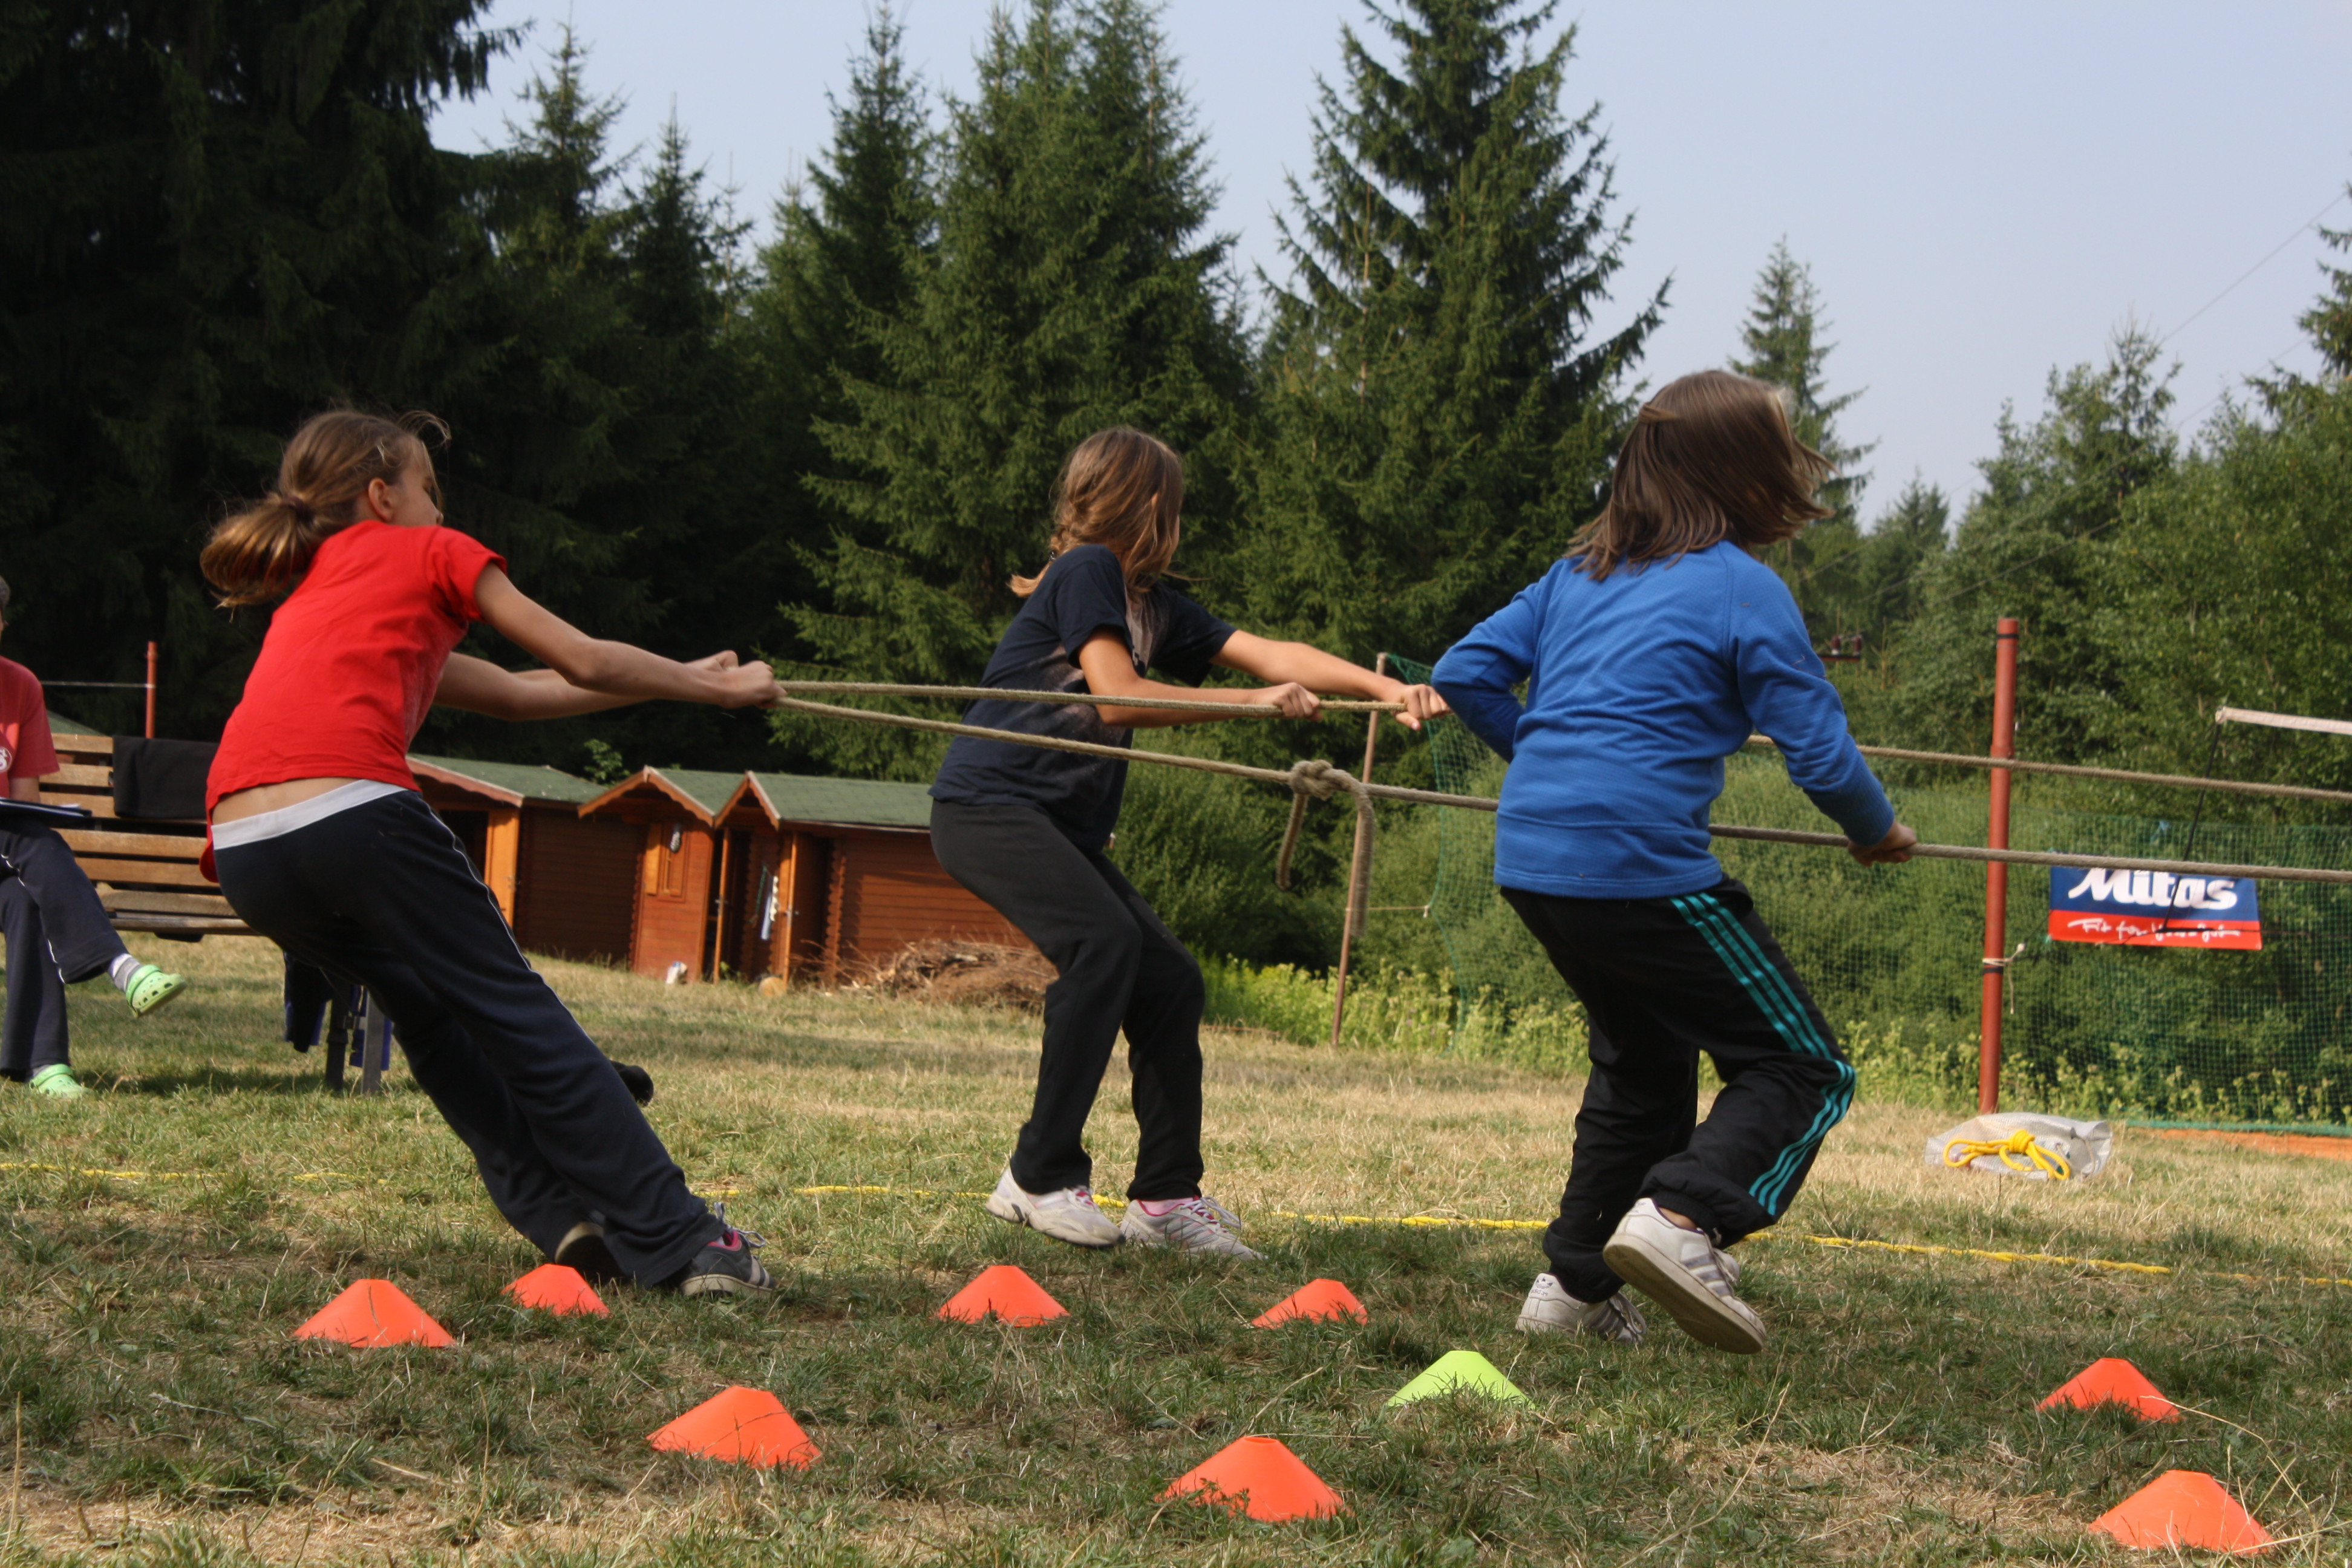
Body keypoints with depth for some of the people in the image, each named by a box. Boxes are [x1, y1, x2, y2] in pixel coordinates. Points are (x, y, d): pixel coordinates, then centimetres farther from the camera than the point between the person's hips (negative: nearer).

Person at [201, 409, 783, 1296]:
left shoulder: (309, 596, 36)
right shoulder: (430, 555, 17)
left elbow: (514, 693, 39)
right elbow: (583, 665, 20)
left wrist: (681, 681, 42)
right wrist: (713, 688, 35)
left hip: (242, 850, 7)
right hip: (354, 813, -6)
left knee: (434, 1027, 21)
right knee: (516, 1018, 2)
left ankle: (567, 1222, 11)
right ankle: (680, 1245, 2)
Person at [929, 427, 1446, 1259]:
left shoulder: (1154, 606, 16)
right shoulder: (1086, 572, -8)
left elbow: (1271, 655, 12)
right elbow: (1119, 695, -18)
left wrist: (1386, 687, 0)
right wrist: (1257, 700, -13)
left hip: (1061, 823, 9)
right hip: (988, 804, -9)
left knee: (1169, 980, 2)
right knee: (1104, 941, -27)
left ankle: (1166, 1197, 8)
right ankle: (1041, 1175, -21)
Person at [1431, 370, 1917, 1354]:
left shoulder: (1580, 572, 15)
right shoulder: (1742, 589, -4)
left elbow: (1466, 673, 15)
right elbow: (1819, 751, -7)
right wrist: (1877, 831, 12)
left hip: (1532, 859, 8)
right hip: (1640, 864, -8)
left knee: (1642, 1063, 26)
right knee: (1802, 1067, 0)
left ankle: (1575, 1283, 23)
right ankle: (1684, 1217, -22)